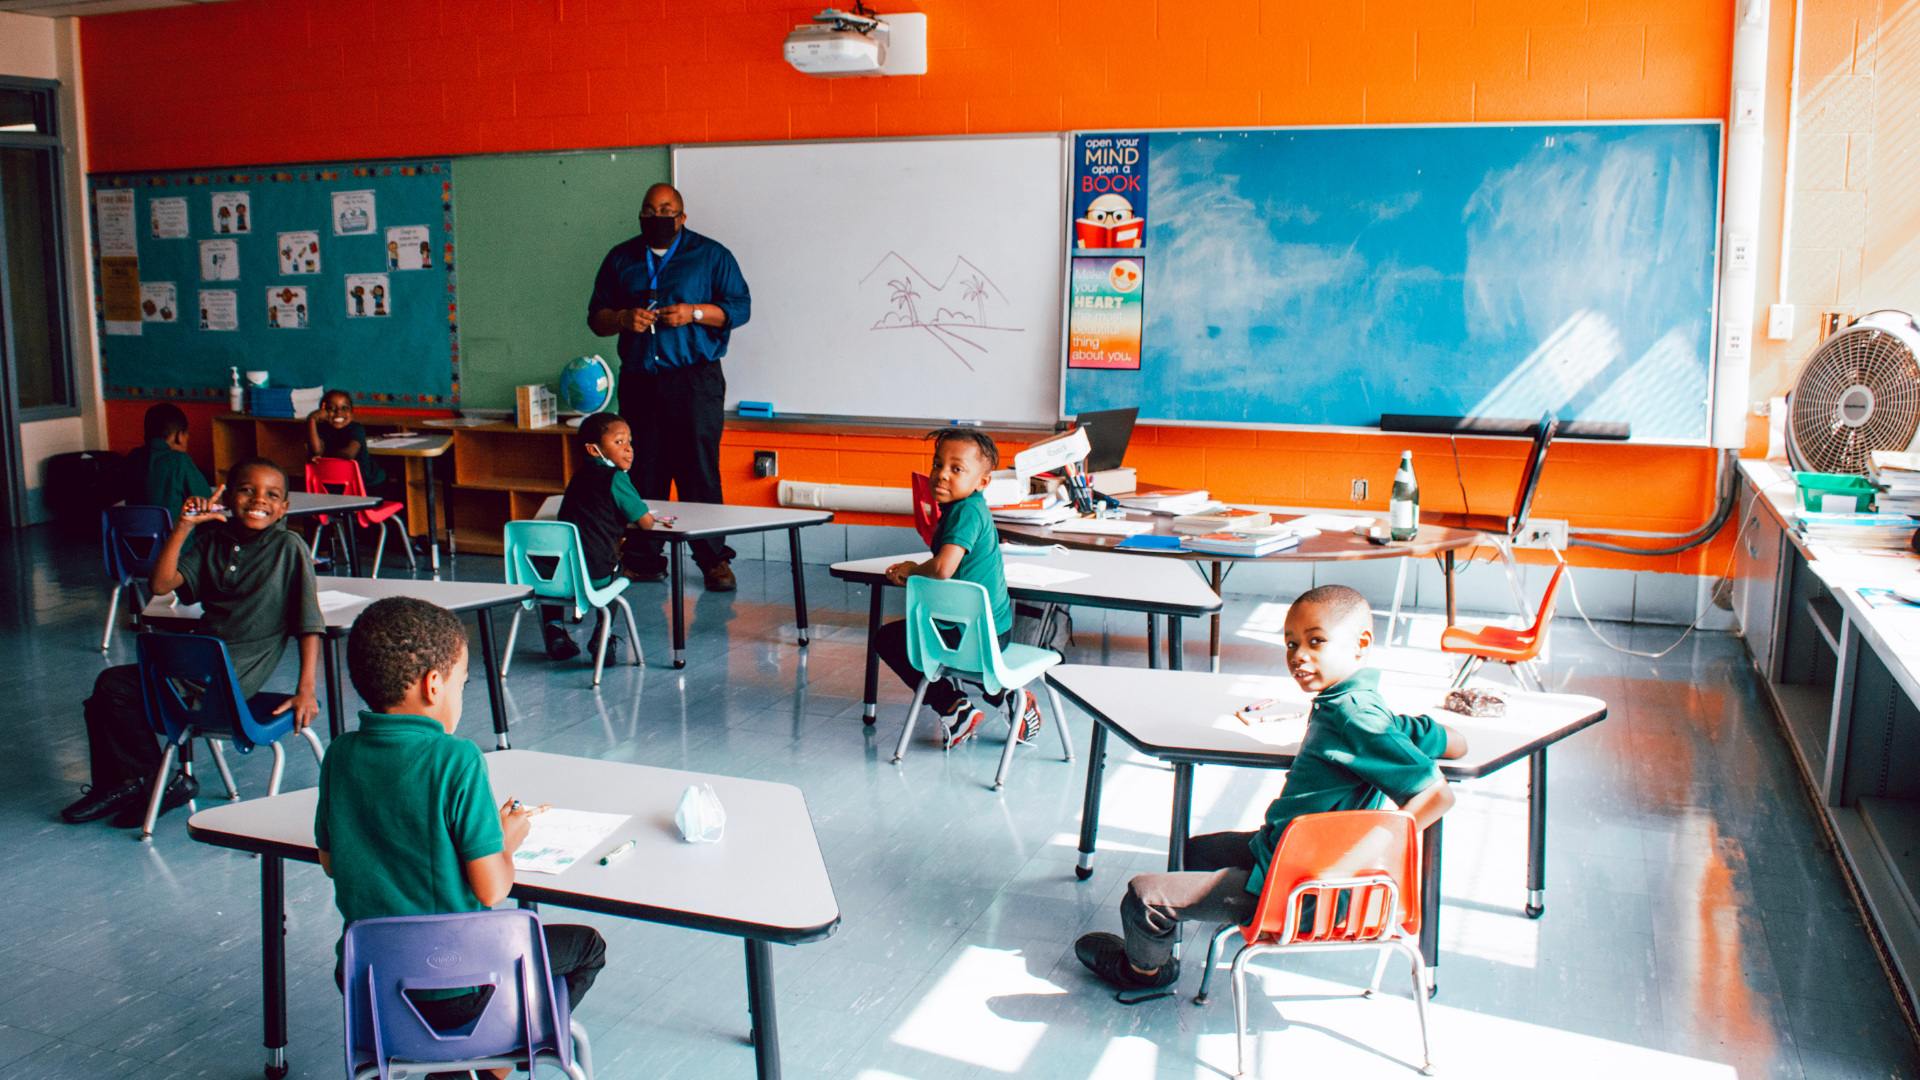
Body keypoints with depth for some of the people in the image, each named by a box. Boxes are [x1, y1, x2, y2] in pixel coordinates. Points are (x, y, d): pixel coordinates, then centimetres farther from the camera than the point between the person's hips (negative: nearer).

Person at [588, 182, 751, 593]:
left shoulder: (710, 255, 7)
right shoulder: (620, 259, 17)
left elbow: (740, 307, 2)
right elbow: (595, 316, 15)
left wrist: (694, 313, -13)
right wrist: (623, 319, -7)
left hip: (695, 380, -3)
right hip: (639, 381, 3)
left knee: (700, 470, -7)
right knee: (642, 474, 3)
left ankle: (714, 559, 0)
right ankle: (644, 560, 12)